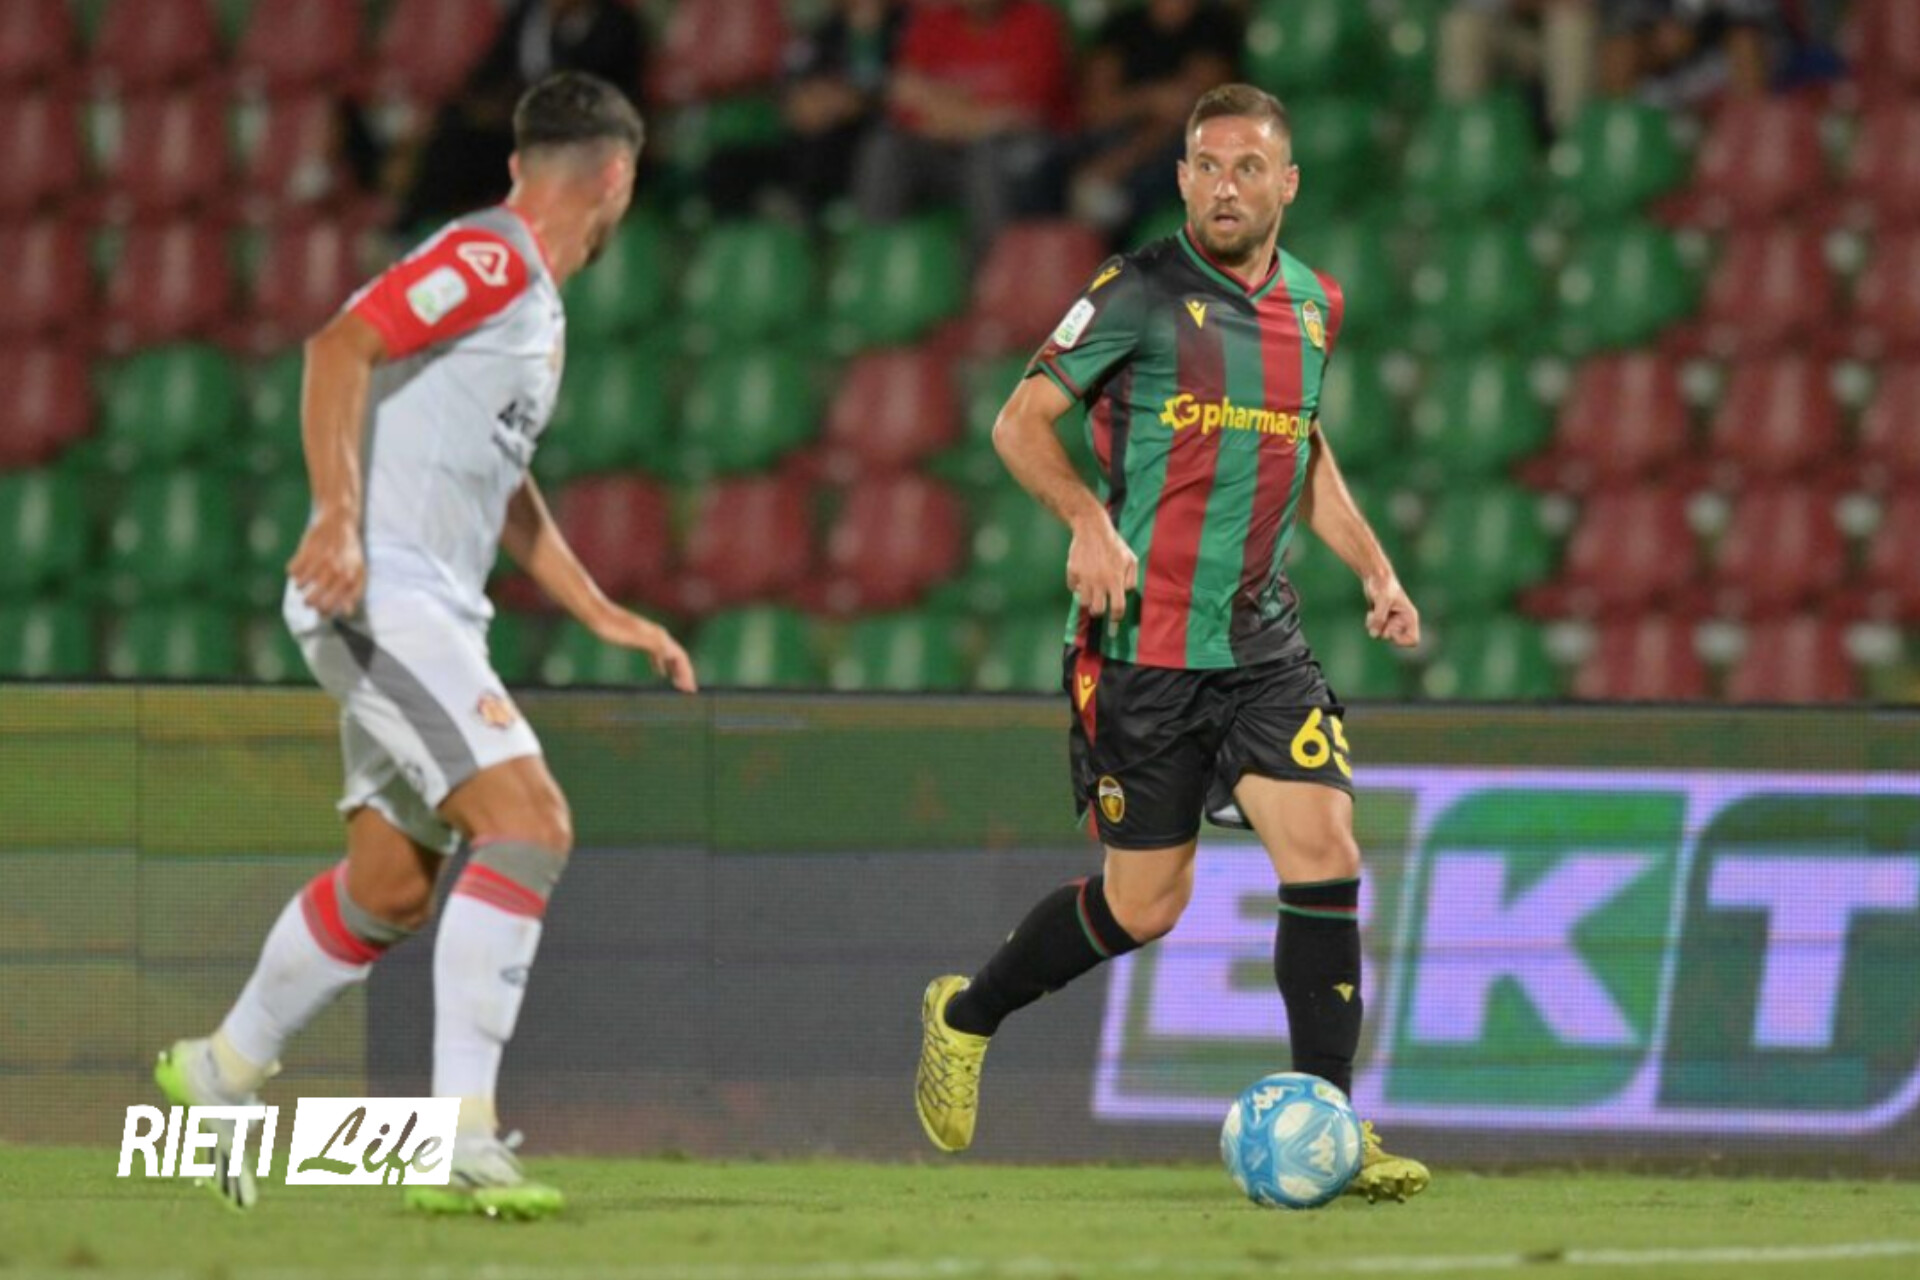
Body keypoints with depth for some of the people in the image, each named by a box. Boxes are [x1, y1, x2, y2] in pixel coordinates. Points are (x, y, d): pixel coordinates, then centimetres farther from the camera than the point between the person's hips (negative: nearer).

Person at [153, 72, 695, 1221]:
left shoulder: (539, 305, 21)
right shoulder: (489, 259, -10)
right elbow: (341, 346, -22)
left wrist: (602, 613, 30)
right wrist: (339, 515, -33)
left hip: (432, 610, 10)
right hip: (382, 596, -10)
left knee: (392, 886, 17)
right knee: (528, 821, -21)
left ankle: (221, 1074, 36)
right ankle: (462, 1140, -25)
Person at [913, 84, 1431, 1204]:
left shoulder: (1313, 306, 10)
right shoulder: (1143, 294, -8)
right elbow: (1022, 420, -7)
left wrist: (1375, 570, 13)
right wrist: (1090, 520, -24)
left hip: (1263, 641, 5)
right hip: (1144, 641, -5)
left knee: (1325, 851, -13)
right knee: (1144, 906, 2)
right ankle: (966, 1016, 28)